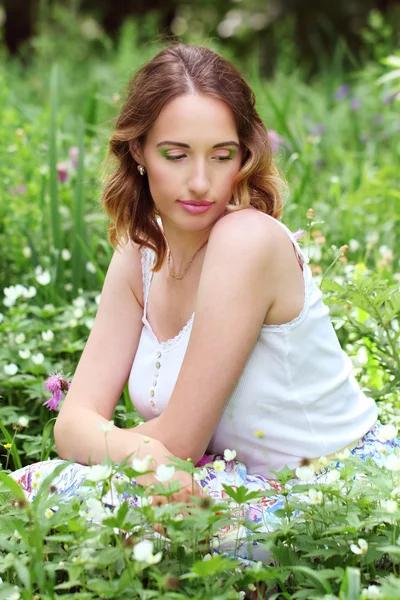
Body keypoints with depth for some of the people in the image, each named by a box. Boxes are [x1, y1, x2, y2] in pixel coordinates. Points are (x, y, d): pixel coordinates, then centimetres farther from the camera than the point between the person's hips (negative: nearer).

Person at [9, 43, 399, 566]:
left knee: (58, 493, -20)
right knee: (32, 486, -7)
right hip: (253, 487, 7)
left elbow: (177, 443, -20)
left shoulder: (250, 240, -21)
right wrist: (139, 454, -27)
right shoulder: (138, 257, 3)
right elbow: (74, 422, -7)